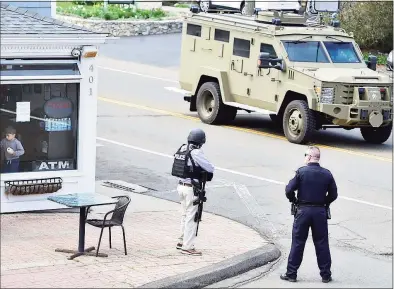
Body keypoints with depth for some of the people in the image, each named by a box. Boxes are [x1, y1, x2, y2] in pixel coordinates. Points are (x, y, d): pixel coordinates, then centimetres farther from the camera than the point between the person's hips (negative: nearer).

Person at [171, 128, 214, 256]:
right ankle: (187, 247, 3)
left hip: (181, 186, 8)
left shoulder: (181, 149, 4)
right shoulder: (196, 153, -19)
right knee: (191, 217, -1)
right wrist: (208, 173, 6)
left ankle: (182, 241, 30)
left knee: (185, 214, 21)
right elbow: (210, 168, -15)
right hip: (191, 188, -8)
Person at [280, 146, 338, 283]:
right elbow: (333, 194, 3)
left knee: (297, 243, 5)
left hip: (303, 210, -2)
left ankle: (291, 274, 9)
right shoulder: (327, 174, 0)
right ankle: (326, 275, 13)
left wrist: (294, 201, 6)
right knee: (322, 244, 9)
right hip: (320, 212, 2)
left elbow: (289, 190, -12)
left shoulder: (301, 172, -9)